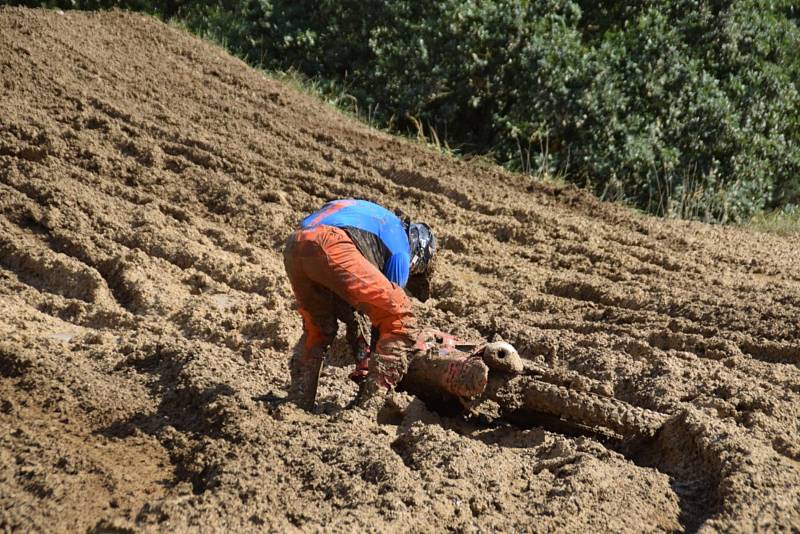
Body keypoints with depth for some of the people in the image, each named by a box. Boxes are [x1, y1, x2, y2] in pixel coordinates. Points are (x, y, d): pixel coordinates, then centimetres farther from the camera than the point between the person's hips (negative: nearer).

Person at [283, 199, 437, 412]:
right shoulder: (401, 245, 21)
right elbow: (390, 301, 20)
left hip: (293, 247, 8)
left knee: (317, 329, 30)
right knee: (400, 318, 3)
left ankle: (298, 402, 24)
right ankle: (368, 406, -1)